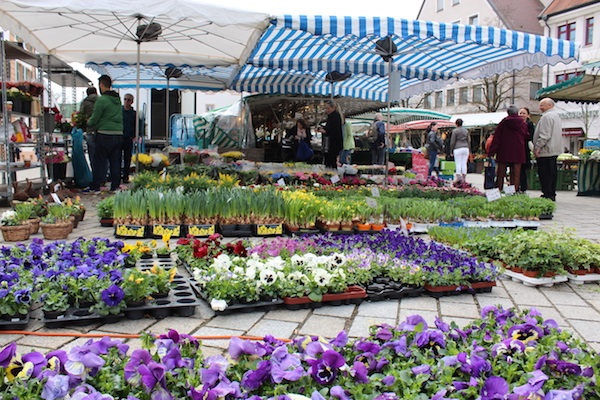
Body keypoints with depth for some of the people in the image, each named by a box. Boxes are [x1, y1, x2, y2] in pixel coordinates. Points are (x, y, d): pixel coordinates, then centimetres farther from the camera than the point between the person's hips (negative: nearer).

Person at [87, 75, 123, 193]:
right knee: (115, 161, 10)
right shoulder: (118, 99, 12)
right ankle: (115, 186, 13)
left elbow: (94, 120, -8)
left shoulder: (102, 100, -11)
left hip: (105, 135, -6)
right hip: (119, 134, 6)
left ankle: (95, 187, 9)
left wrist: (88, 122, 16)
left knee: (99, 161, 3)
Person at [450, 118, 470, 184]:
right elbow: (469, 141, 15)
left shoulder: (455, 131, -3)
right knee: (464, 164, 5)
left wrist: (451, 150, 4)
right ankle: (464, 179, 6)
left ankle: (458, 178, -10)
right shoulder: (466, 131, 12)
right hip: (466, 148, 5)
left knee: (458, 164, -4)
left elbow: (452, 142, -3)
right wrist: (468, 149, 20)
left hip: (458, 149, -5)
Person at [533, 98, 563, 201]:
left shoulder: (547, 116, -14)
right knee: (552, 173, 12)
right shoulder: (556, 116, 19)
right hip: (554, 151, 10)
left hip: (545, 151, -10)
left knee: (545, 174, -7)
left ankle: (547, 195, -7)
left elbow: (544, 135, -21)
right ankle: (552, 195, 17)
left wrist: (537, 147, -17)